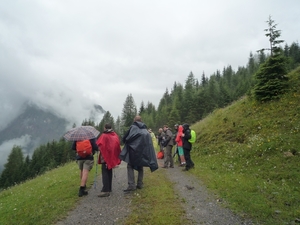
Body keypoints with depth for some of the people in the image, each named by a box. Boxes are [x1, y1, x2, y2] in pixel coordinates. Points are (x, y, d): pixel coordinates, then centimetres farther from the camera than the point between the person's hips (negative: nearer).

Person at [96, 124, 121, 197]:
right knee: (109, 172, 16)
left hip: (105, 157, -6)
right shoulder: (115, 135, 6)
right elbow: (118, 146, 9)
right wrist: (116, 157, 14)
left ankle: (106, 190, -13)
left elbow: (100, 145, -18)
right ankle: (109, 188, 22)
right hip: (112, 156, 6)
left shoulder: (104, 136, -11)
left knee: (105, 173, -6)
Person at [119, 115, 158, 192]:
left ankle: (131, 185, -10)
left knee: (130, 166, 1)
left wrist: (127, 142, 19)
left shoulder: (133, 127, -1)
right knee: (140, 167, 17)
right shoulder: (145, 129, 13)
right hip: (143, 151, 5)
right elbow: (149, 142, 11)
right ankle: (140, 184, 17)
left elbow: (124, 138, -1)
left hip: (133, 149, -5)